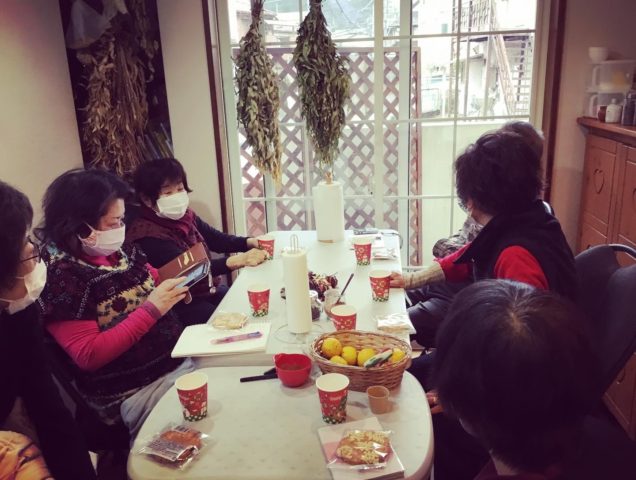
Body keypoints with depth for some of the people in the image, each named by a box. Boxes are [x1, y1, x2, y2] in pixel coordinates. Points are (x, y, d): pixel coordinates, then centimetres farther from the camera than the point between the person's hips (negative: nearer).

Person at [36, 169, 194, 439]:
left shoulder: (119, 251, 5)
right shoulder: (59, 274, -15)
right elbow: (89, 356, -20)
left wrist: (174, 285, 0)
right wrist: (150, 310, -24)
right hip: (133, 393, -7)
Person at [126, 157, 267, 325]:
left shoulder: (185, 215, 4)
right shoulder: (147, 235, -21)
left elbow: (216, 239, 6)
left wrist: (251, 242, -14)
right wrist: (238, 260, -42)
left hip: (206, 291, 8)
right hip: (181, 305, -7)